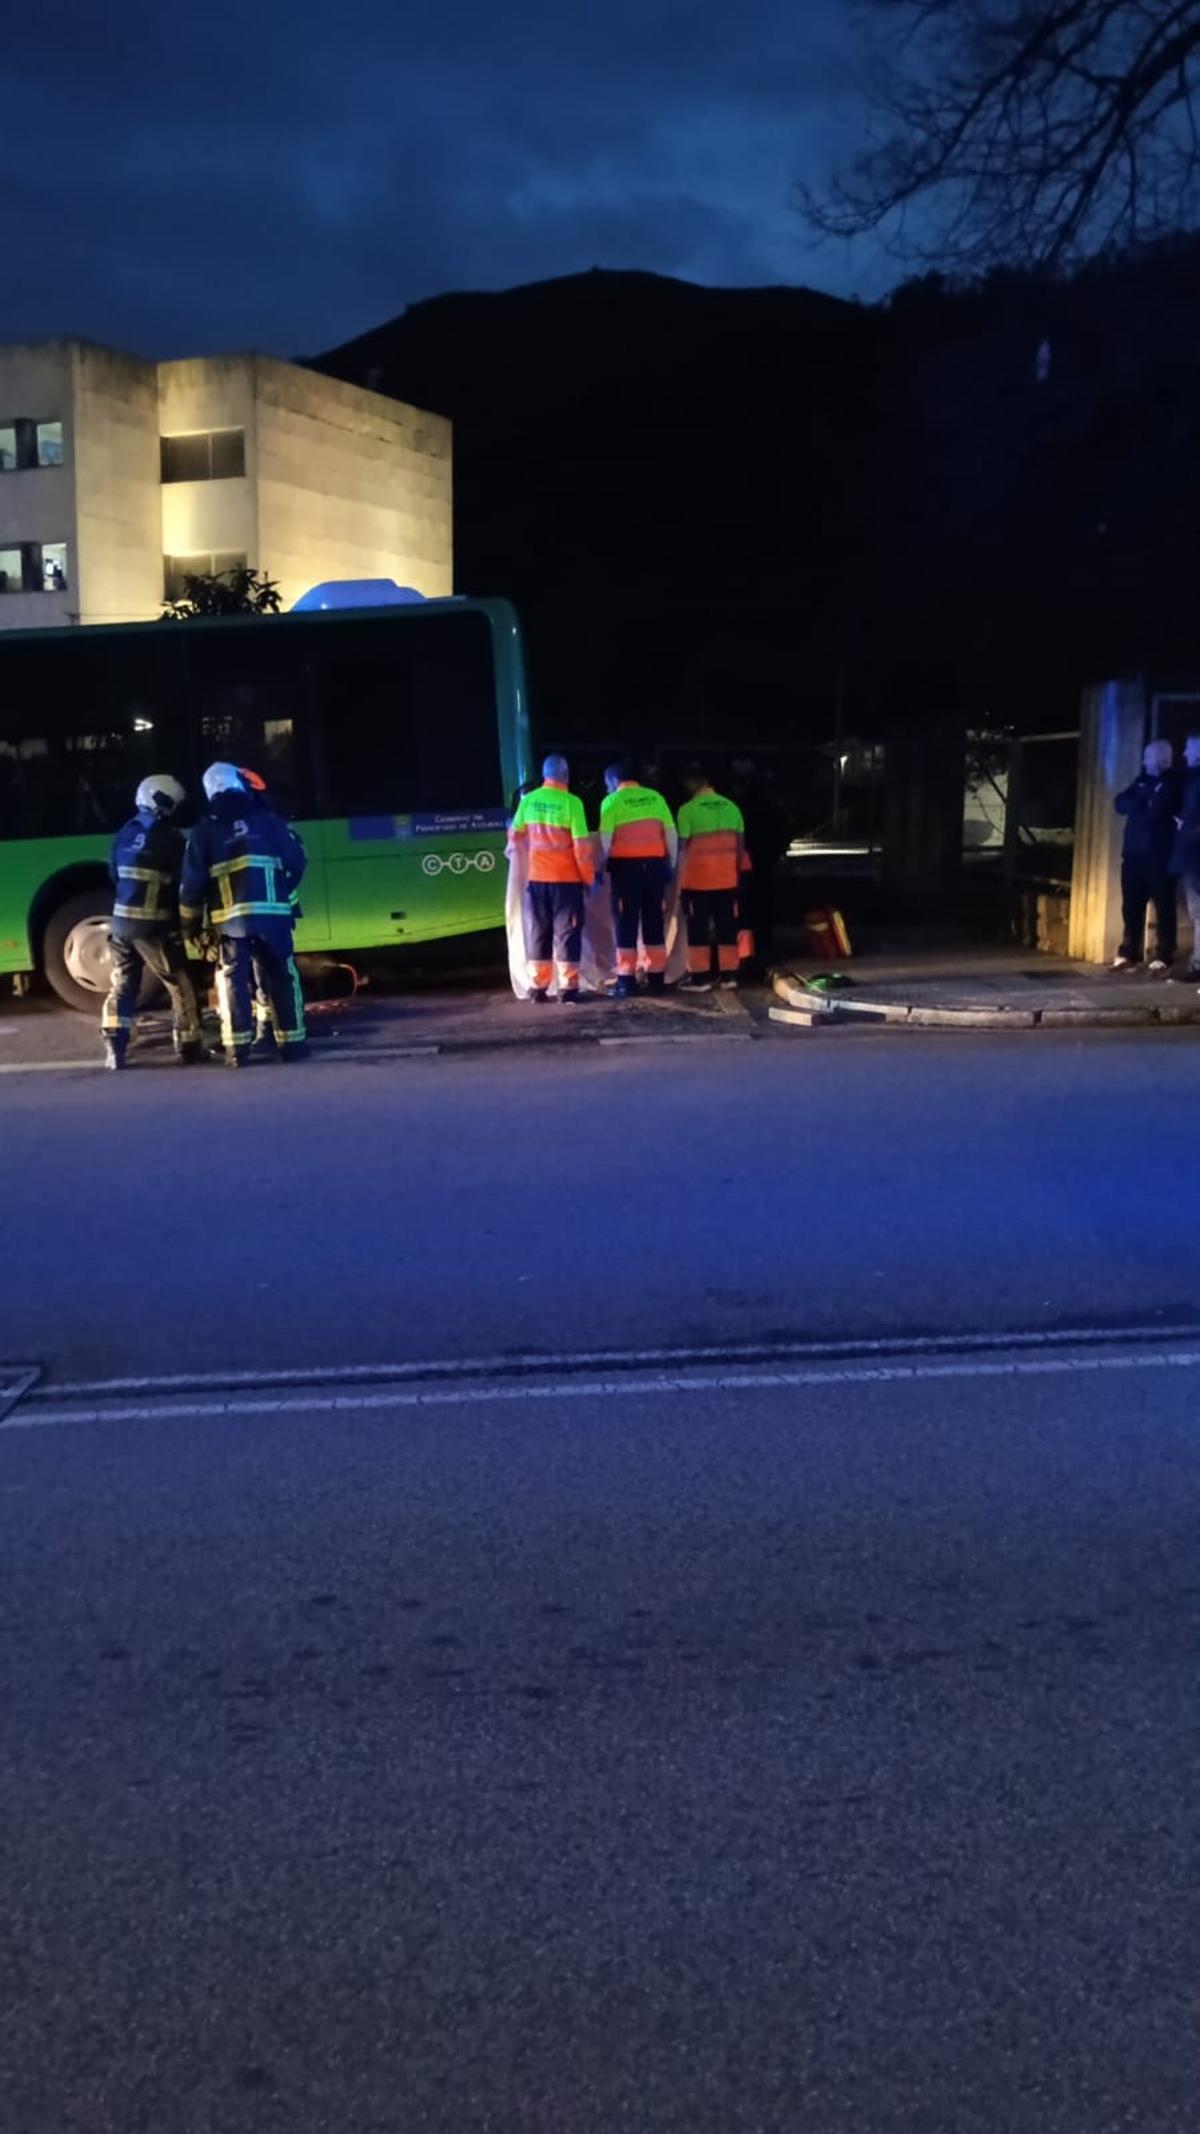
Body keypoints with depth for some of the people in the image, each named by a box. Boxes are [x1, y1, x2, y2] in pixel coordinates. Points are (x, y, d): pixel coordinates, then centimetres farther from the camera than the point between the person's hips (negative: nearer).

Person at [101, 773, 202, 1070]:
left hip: (121, 921, 6)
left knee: (122, 985, 13)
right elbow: (183, 883, -8)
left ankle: (114, 1050, 8)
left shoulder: (124, 834, 10)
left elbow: (114, 876, 17)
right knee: (180, 985, 6)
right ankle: (188, 1048, 11)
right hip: (155, 925, -6)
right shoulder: (170, 837, -11)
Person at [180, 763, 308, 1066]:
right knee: (282, 978, 8)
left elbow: (193, 880, 3)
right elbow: (296, 861, 7)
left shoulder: (205, 830, 5)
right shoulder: (268, 819, 7)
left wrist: (190, 921, 14)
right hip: (273, 913, 1)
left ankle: (238, 1049, 1)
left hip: (230, 918, 0)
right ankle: (291, 1044, 8)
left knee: (233, 980, 6)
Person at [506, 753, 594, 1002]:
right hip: (566, 878, -3)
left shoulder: (528, 800, 1)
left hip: (536, 877, 4)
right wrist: (589, 877, -2)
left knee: (537, 932, 11)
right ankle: (568, 987, 1)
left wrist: (521, 865, 25)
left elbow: (514, 835, 9)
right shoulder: (571, 802, -11)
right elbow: (581, 845, -12)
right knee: (566, 932, 3)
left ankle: (538, 986, 13)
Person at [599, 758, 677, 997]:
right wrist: (671, 865, 13)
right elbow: (671, 834, 7)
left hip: (626, 866, -3)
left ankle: (626, 981, -2)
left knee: (627, 923, 1)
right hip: (654, 864, 3)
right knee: (654, 922, 9)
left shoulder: (612, 801, -2)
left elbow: (605, 839, -8)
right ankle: (657, 979, 10)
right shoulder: (655, 797, 9)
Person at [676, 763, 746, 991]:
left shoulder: (688, 810, -12)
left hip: (697, 880, -4)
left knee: (698, 928, 3)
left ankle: (700, 977, 4)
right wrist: (737, 874, 18)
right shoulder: (731, 807, 4)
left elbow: (683, 848, -11)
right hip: (726, 879, 4)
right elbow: (740, 846, 8)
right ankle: (729, 975, 12)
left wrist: (680, 881, -4)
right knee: (727, 926, 10)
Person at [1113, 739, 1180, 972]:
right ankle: (1128, 954, 14)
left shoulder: (1173, 784, 0)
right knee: (1131, 907, 8)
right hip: (1134, 852, 6)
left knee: (1163, 908, -4)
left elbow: (1157, 810, -15)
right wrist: (1143, 800, -8)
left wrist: (1140, 802, -1)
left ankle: (1163, 958, -5)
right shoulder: (1141, 781, 20)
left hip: (1159, 854, -6)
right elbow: (1121, 804, 6)